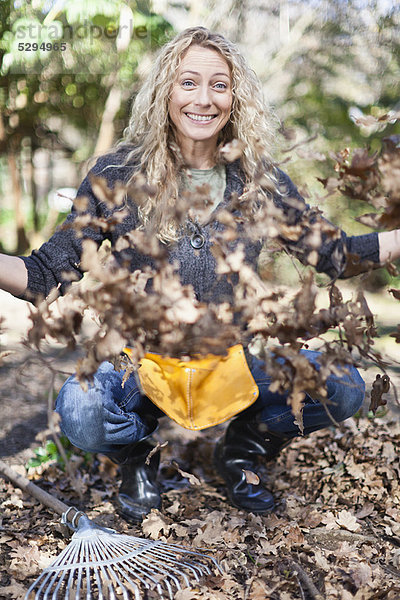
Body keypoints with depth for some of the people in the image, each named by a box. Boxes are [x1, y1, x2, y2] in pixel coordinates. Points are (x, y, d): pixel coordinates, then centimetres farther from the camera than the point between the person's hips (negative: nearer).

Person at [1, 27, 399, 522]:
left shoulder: (261, 181, 0)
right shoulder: (117, 176, -6)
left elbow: (332, 253, 9)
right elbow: (52, 275, -7)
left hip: (238, 353, 3)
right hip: (140, 355, -2)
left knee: (342, 389, -19)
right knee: (81, 413, -34)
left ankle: (241, 451, 13)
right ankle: (137, 455, 7)